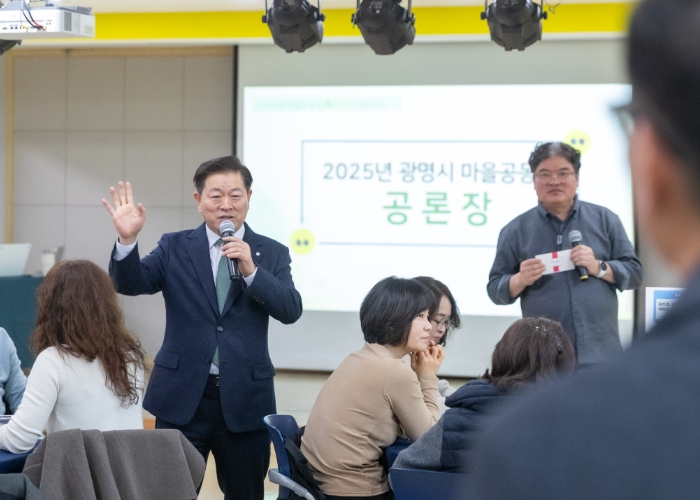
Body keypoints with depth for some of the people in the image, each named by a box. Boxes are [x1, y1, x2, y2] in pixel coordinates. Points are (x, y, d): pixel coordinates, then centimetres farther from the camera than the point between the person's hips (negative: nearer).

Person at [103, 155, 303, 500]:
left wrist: (251, 270, -21)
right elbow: (130, 284, -7)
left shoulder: (272, 254, 4)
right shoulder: (175, 248, 5)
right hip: (182, 395, 0)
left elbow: (291, 310, -8)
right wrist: (127, 239, -25)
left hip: (244, 398, 1)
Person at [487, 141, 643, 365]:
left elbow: (634, 272, 8)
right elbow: (495, 289, 8)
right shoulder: (516, 230, 7)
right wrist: (521, 280, -13)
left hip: (600, 353, 1)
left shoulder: (605, 220, 9)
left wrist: (599, 267, -10)